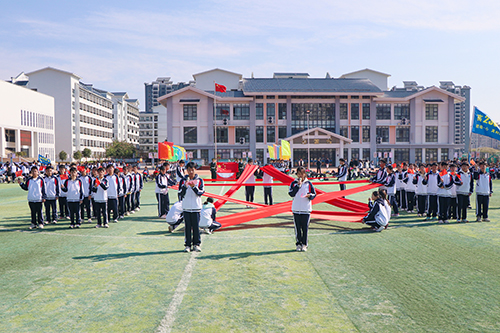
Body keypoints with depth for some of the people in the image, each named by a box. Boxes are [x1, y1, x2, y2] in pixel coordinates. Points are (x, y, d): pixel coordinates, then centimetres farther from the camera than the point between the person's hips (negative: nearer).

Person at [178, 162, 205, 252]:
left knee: (196, 226, 2)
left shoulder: (199, 180, 4)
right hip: (186, 207, 1)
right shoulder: (183, 180, 5)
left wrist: (194, 187, -19)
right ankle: (187, 245, 11)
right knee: (187, 227, 3)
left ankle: (196, 244, 13)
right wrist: (185, 185, -16)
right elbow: (180, 193, -1)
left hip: (196, 207, 0)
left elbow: (201, 192, -4)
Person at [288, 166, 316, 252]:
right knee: (297, 228, 4)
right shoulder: (294, 183, 5)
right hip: (296, 209, 0)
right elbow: (291, 194, -8)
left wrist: (309, 195, -16)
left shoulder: (308, 183, 5)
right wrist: (298, 185, -14)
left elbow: (314, 194, 6)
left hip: (306, 209, 0)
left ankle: (304, 244, 11)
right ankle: (298, 244, 14)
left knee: (305, 227, 1)